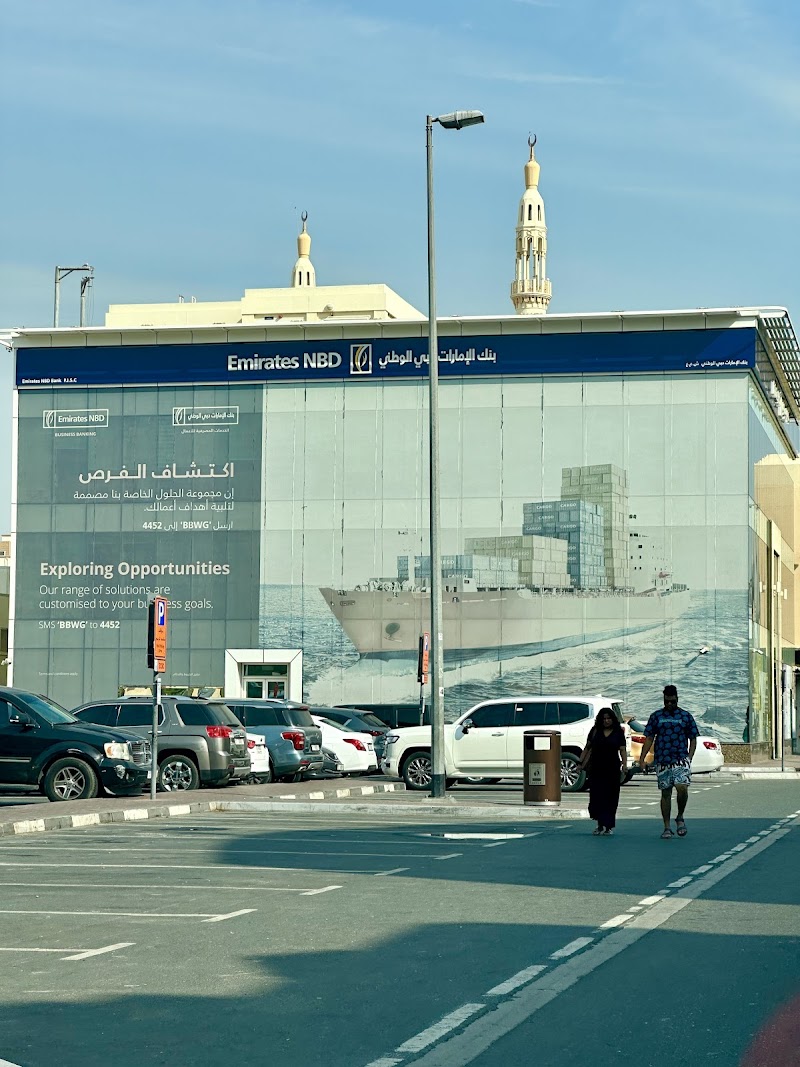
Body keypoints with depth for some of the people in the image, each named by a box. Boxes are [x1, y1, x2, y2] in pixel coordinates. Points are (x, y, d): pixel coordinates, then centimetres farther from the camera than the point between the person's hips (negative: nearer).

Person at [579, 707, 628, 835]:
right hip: (596, 769, 1)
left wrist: (624, 765, -13)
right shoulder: (595, 731, 7)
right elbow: (587, 748, 12)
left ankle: (609, 826, 7)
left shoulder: (618, 732, 4)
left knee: (610, 798, 0)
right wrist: (581, 763, 5)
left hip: (612, 769, -1)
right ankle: (600, 826, 10)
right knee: (596, 797, -2)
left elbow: (622, 750, 0)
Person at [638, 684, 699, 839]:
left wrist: (689, 758, -4)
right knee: (666, 793, 3)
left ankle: (680, 817, 6)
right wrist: (642, 758, 0)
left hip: (681, 759, -1)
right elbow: (649, 739, 9)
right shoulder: (656, 716, 9)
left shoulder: (685, 716, 7)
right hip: (662, 761, 1)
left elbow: (693, 739, 9)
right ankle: (667, 827, 10)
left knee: (682, 788, -19)